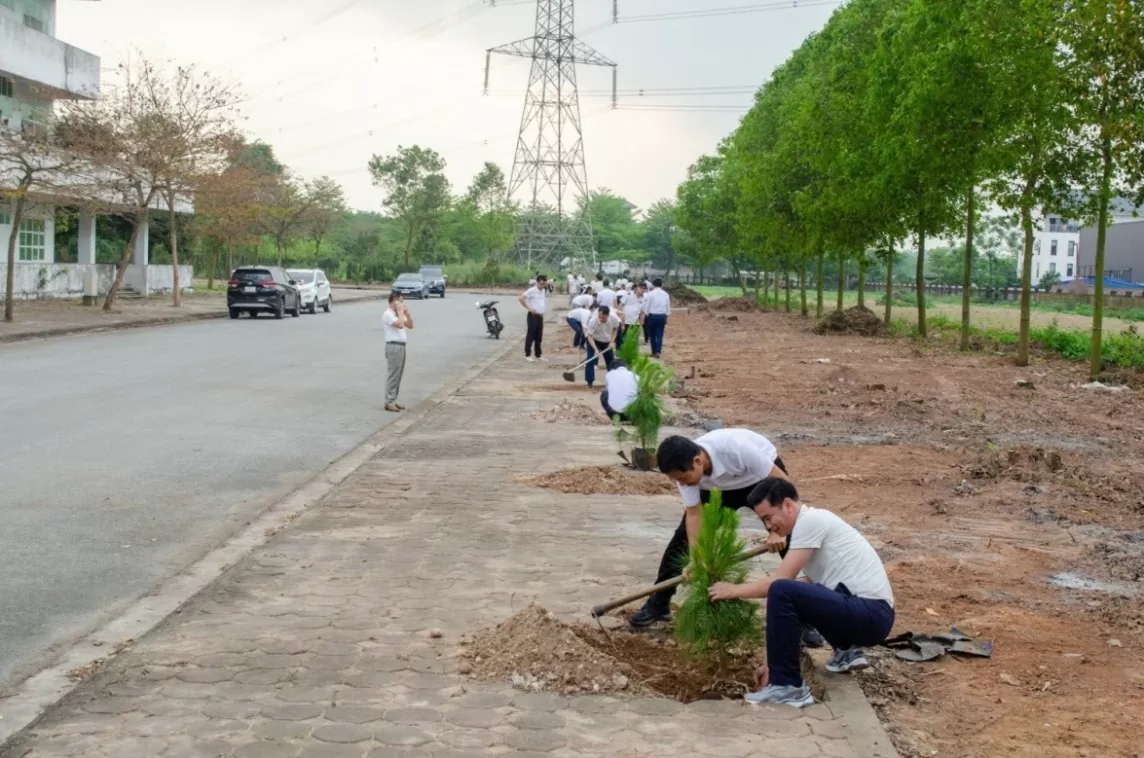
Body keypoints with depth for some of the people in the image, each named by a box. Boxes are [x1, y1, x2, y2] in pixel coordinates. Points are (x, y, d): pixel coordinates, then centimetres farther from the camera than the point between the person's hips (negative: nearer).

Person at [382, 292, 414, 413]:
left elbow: (410, 325, 17)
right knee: (393, 375, -8)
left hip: (401, 346, 10)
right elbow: (400, 325, -25)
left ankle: (393, 400, 16)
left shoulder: (398, 314, 17)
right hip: (393, 347, -10)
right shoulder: (388, 314, -12)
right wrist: (400, 311, -14)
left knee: (398, 375, 11)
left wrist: (406, 312, 7)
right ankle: (389, 402, -6)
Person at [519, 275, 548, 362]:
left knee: (539, 337, 12)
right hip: (533, 315, -7)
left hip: (540, 316, 7)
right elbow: (521, 298, -21)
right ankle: (527, 355, 5)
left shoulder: (544, 290, 10)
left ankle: (539, 355, 19)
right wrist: (529, 308, -19)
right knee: (530, 336, -2)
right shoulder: (532, 290, -15)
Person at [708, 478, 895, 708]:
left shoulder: (811, 521, -10)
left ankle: (787, 686, -15)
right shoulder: (812, 524, 18)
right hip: (868, 613, 11)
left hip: (871, 614, -11)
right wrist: (775, 660, 14)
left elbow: (780, 582, -15)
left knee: (781, 591, -25)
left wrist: (734, 590, 1)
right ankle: (847, 650, 20)